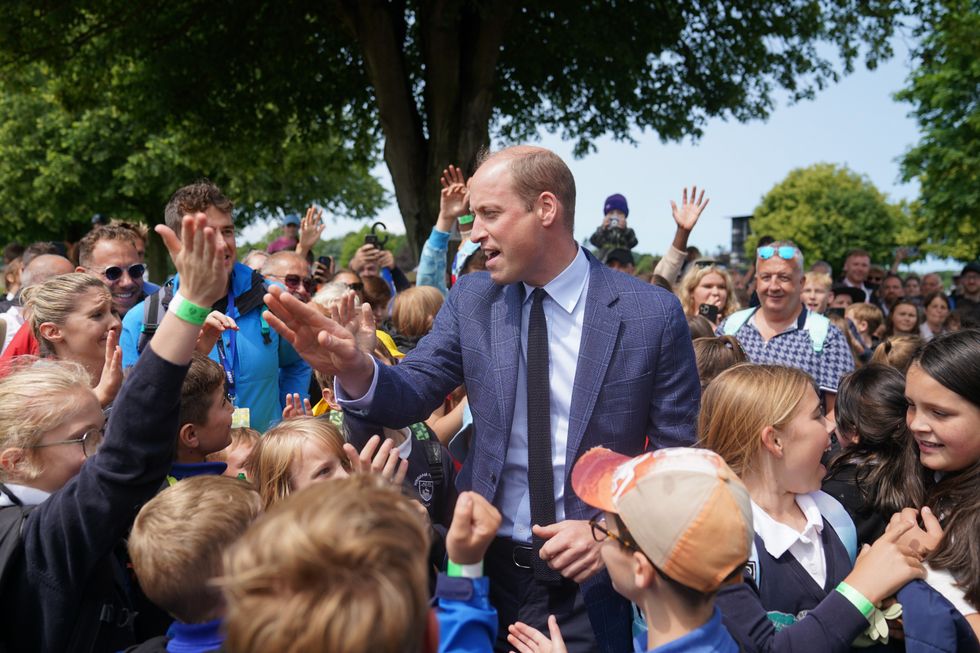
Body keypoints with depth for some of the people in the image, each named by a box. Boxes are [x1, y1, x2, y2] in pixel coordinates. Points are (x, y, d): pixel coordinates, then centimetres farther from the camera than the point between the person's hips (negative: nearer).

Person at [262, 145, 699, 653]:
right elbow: (410, 394, -6)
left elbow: (678, 457, -5)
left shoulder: (653, 314, -10)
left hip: (596, 579, -2)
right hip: (491, 568, 3)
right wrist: (353, 367, -26)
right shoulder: (472, 299, -1)